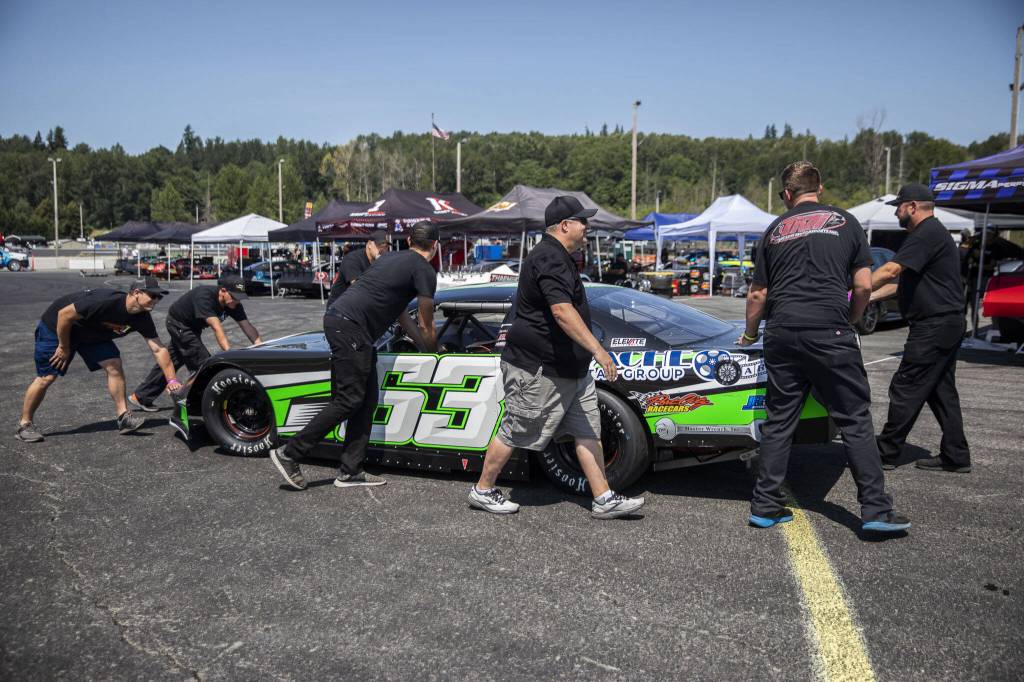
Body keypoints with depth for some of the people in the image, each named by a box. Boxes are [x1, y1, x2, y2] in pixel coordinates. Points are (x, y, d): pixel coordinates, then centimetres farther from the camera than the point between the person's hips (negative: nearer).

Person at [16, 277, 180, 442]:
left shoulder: (142, 318, -16)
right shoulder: (106, 302, -38)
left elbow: (159, 349, -13)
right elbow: (64, 314, -30)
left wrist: (172, 380, -19)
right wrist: (64, 347, -19)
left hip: (91, 333, 6)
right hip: (56, 326, -6)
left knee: (114, 365, -11)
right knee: (46, 377, -6)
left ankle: (123, 417, -4)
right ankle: (25, 425, 11)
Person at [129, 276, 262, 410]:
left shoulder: (234, 304, -18)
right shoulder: (205, 297, -37)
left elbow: (247, 326, -19)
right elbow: (217, 328, -47)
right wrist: (229, 353, -55)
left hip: (192, 327, 8)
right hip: (178, 324, -8)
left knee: (169, 362, 14)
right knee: (204, 365, -14)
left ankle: (140, 396, 25)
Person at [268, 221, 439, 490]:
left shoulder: (390, 257, 25)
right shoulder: (425, 271, -1)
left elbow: (402, 315, 29)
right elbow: (427, 327, 5)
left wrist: (425, 346, 33)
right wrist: (433, 353, 23)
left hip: (337, 316, 9)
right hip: (350, 327, -9)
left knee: (367, 400, 10)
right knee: (349, 400, -5)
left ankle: (350, 471, 12)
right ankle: (289, 454, 1)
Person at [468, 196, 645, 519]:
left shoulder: (558, 257, 17)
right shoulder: (549, 259, -19)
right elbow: (562, 312, -31)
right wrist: (597, 349, -34)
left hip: (570, 368, 10)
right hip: (537, 369, -10)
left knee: (589, 432, 7)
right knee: (515, 432, 3)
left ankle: (604, 500, 11)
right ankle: (482, 491, 19)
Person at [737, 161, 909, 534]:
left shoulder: (775, 229, 13)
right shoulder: (845, 222, 7)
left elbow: (757, 294, 13)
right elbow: (863, 286, 3)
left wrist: (750, 334, 28)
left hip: (781, 335, 3)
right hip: (829, 333, -3)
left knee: (779, 420, 9)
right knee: (855, 420, 4)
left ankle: (765, 506, 13)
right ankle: (876, 510, 4)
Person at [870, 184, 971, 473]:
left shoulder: (927, 234, -15)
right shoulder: (934, 232, 19)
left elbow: (889, 271, -25)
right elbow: (907, 281, 23)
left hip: (933, 327, -11)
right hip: (948, 324, 11)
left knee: (905, 389, -6)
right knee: (941, 391, 13)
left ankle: (886, 452, 0)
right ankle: (955, 456, 18)